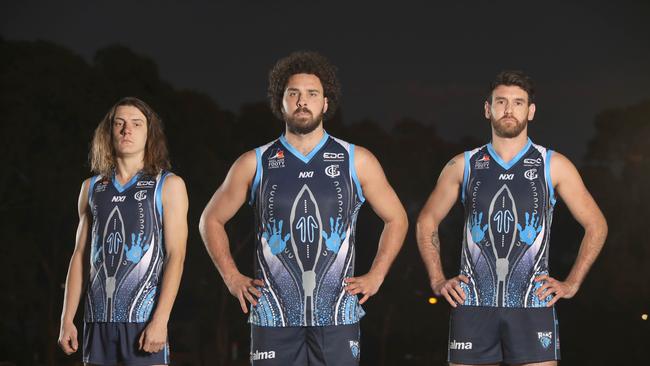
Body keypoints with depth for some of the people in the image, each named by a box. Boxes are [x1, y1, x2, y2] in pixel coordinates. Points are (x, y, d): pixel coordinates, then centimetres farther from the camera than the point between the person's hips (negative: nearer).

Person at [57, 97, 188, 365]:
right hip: (97, 319, 3)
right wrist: (67, 319, 8)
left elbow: (176, 256, -4)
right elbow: (79, 255, 15)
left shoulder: (169, 186, 3)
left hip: (144, 319, -3)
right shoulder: (92, 187, 15)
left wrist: (160, 320, -14)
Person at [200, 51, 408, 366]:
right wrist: (232, 278, 8)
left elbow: (396, 219, 17)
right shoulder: (255, 164, 7)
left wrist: (375, 277, 7)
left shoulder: (357, 161, 6)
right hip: (274, 316, 0)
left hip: (337, 316, 0)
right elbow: (211, 220, 17)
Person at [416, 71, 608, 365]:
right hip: (472, 305, 1)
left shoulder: (553, 166, 6)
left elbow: (596, 225, 12)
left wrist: (571, 284, 5)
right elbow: (427, 222, 20)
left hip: (532, 305, -1)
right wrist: (437, 281, 10)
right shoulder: (463, 166, 9)